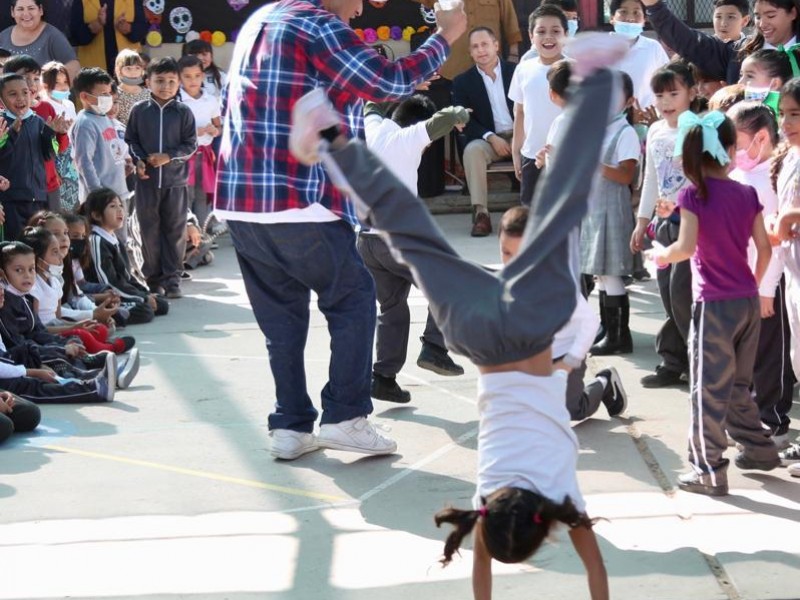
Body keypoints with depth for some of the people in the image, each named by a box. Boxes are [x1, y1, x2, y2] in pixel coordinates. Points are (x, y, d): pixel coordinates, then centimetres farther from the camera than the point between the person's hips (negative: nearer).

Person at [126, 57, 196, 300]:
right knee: (149, 230, 6)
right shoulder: (139, 110, 2)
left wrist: (169, 157, -13)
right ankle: (153, 279, 15)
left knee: (175, 231, 3)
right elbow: (130, 140, 7)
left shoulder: (183, 112, 0)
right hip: (147, 180, 0)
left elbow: (190, 144, 0)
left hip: (175, 181, 0)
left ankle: (172, 280, 11)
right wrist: (138, 160, -9)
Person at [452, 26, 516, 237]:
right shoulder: (462, 82, 5)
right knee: (472, 150, -33)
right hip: (488, 139, 0)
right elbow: (465, 120, -2)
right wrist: (491, 137, -17)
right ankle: (480, 214, -34)